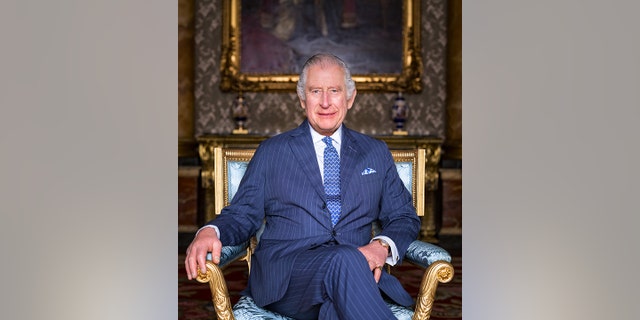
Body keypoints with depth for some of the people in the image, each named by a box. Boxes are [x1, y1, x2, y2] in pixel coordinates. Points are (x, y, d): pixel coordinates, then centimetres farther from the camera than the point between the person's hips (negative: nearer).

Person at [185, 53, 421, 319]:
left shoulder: (376, 153, 22)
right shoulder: (272, 151, 18)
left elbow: (404, 217, 20)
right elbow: (242, 215, 13)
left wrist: (382, 246, -4)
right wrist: (210, 232, -11)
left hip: (357, 270, 1)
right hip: (284, 276, 0)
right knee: (345, 260, -36)